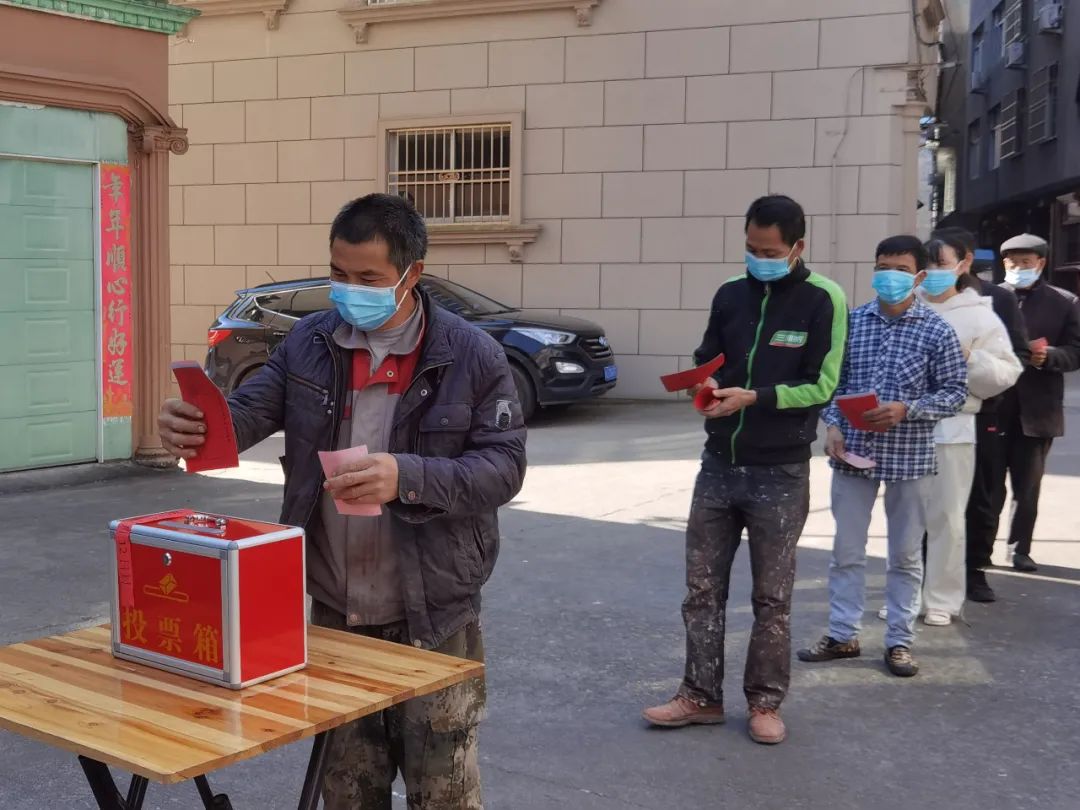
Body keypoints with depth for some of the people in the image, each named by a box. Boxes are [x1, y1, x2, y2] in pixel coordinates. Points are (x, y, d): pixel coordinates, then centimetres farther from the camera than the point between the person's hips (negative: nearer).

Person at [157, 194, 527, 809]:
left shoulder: (473, 357, -9)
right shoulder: (309, 343, 3)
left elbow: (504, 466, -13)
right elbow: (250, 412, -4)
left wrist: (408, 477, -29)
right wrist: (197, 424, -27)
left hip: (433, 621, -3)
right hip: (335, 614, 4)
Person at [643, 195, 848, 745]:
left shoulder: (823, 300, -8)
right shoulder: (730, 294, 6)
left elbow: (821, 386, -11)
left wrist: (754, 398, -22)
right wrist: (706, 384, -8)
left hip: (780, 474, -4)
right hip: (719, 464, 4)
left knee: (772, 597, 8)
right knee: (702, 589, 9)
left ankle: (765, 702, 22)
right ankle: (701, 695, 22)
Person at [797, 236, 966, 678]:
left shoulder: (936, 331, -5)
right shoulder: (851, 322, 2)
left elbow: (955, 391, -4)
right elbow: (833, 381, 8)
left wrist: (907, 410, -18)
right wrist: (833, 426, -7)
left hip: (910, 457, -2)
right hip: (853, 452, 2)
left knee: (905, 555, 10)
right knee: (846, 550, 10)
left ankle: (899, 641, 22)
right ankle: (842, 635, 23)